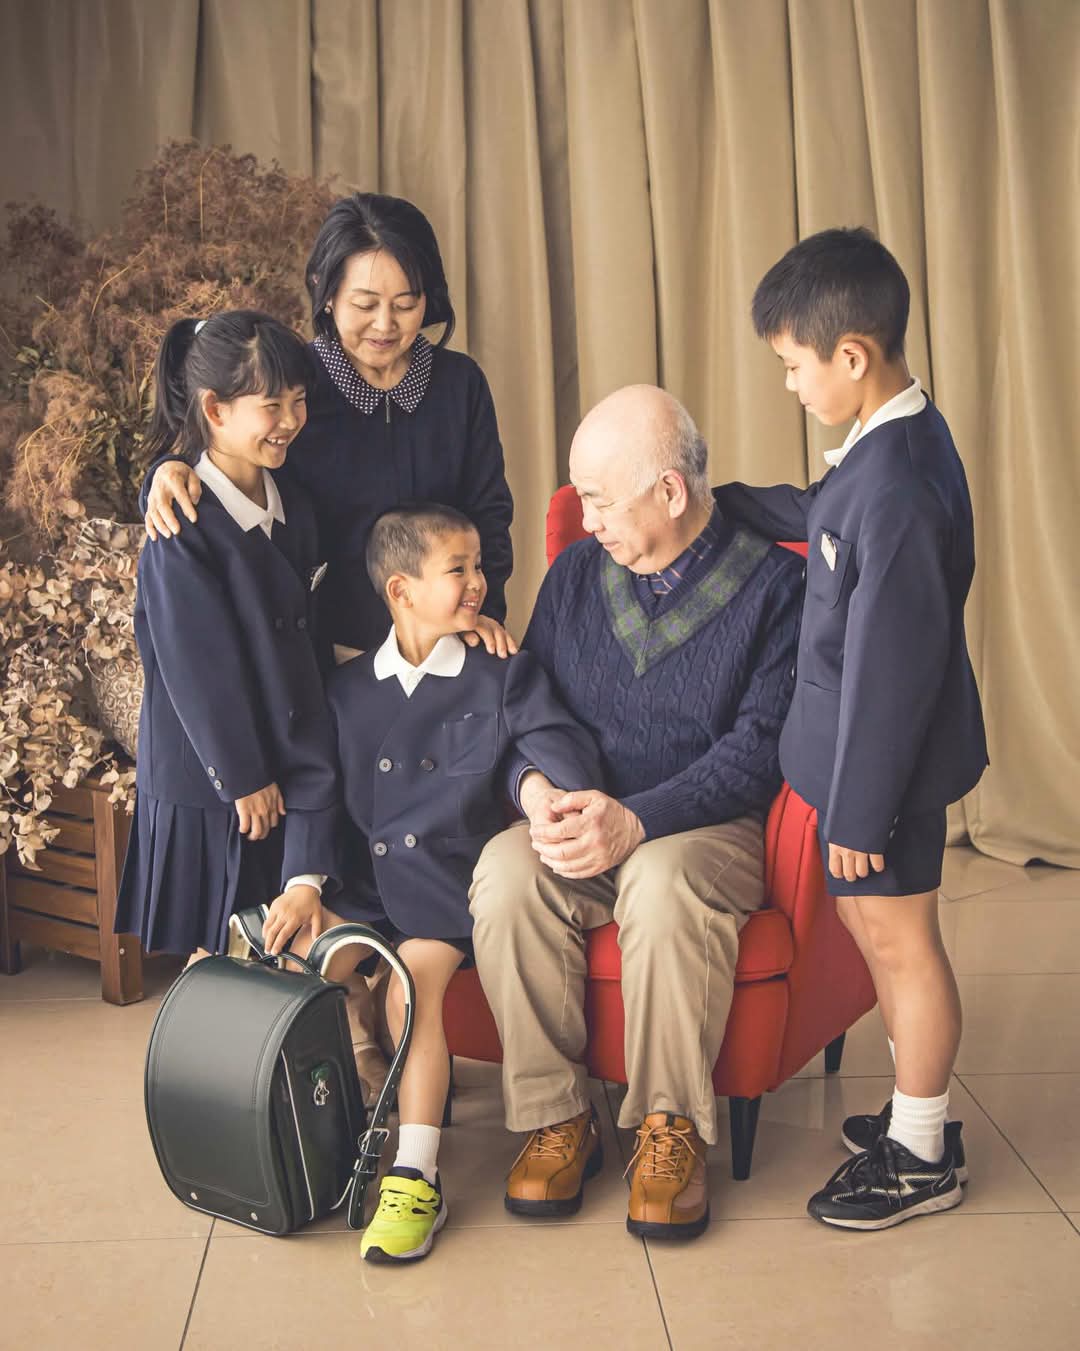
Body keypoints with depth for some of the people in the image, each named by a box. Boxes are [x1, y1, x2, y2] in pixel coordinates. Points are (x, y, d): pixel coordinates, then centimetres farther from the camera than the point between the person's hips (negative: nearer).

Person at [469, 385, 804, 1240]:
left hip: (709, 829, -4)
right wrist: (537, 786, -11)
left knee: (664, 881, -38)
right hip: (579, 822, 4)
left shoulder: (773, 584, -3)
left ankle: (672, 1129, -19)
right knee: (506, 873, -29)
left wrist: (636, 819, -22)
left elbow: (760, 747, -11)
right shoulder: (576, 573, 12)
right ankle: (555, 1119, -15)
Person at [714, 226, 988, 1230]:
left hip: (886, 758, -9)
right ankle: (918, 1112, 36)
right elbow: (822, 521, 25)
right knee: (878, 930, 20)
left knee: (896, 938, 5)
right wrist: (722, 498, 26)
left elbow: (890, 667, -25)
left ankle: (922, 1156, 22)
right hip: (867, 743, 9)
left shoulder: (896, 490, -27)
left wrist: (858, 808, -19)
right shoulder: (893, 443, 4)